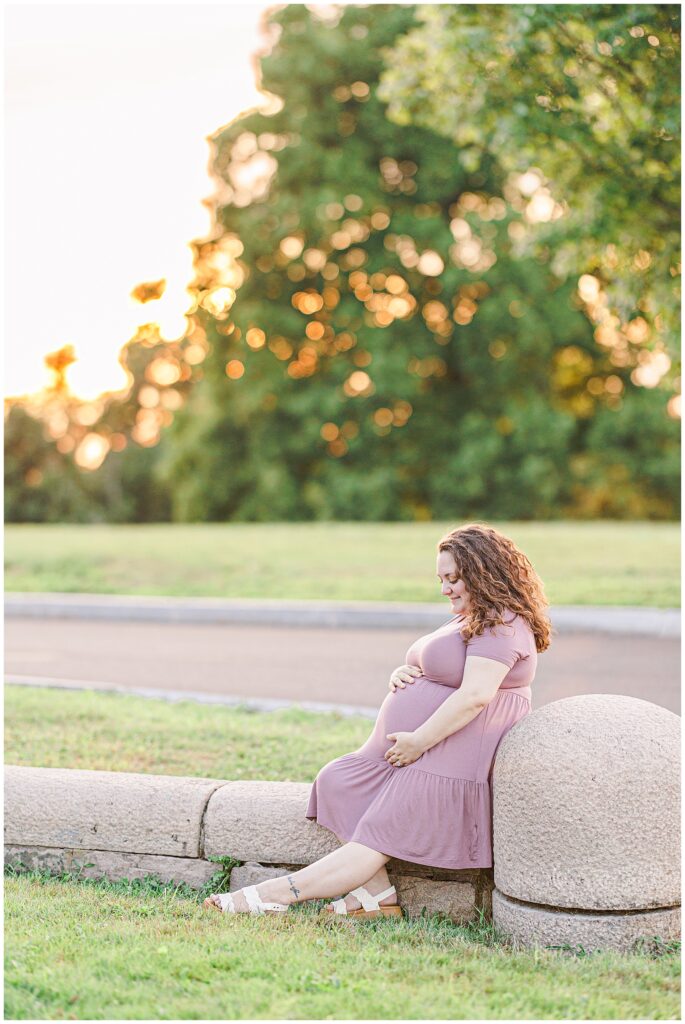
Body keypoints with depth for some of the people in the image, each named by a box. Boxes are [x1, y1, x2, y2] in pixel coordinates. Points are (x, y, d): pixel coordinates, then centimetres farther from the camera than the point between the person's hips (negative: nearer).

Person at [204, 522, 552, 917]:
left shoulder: (502, 625, -14)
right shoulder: (467, 621, 21)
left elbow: (475, 695, -26)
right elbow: (437, 675, 29)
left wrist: (418, 742, -23)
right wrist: (402, 675, 4)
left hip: (448, 758, -12)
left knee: (383, 835, -12)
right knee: (339, 781, 0)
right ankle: (378, 895, -8)